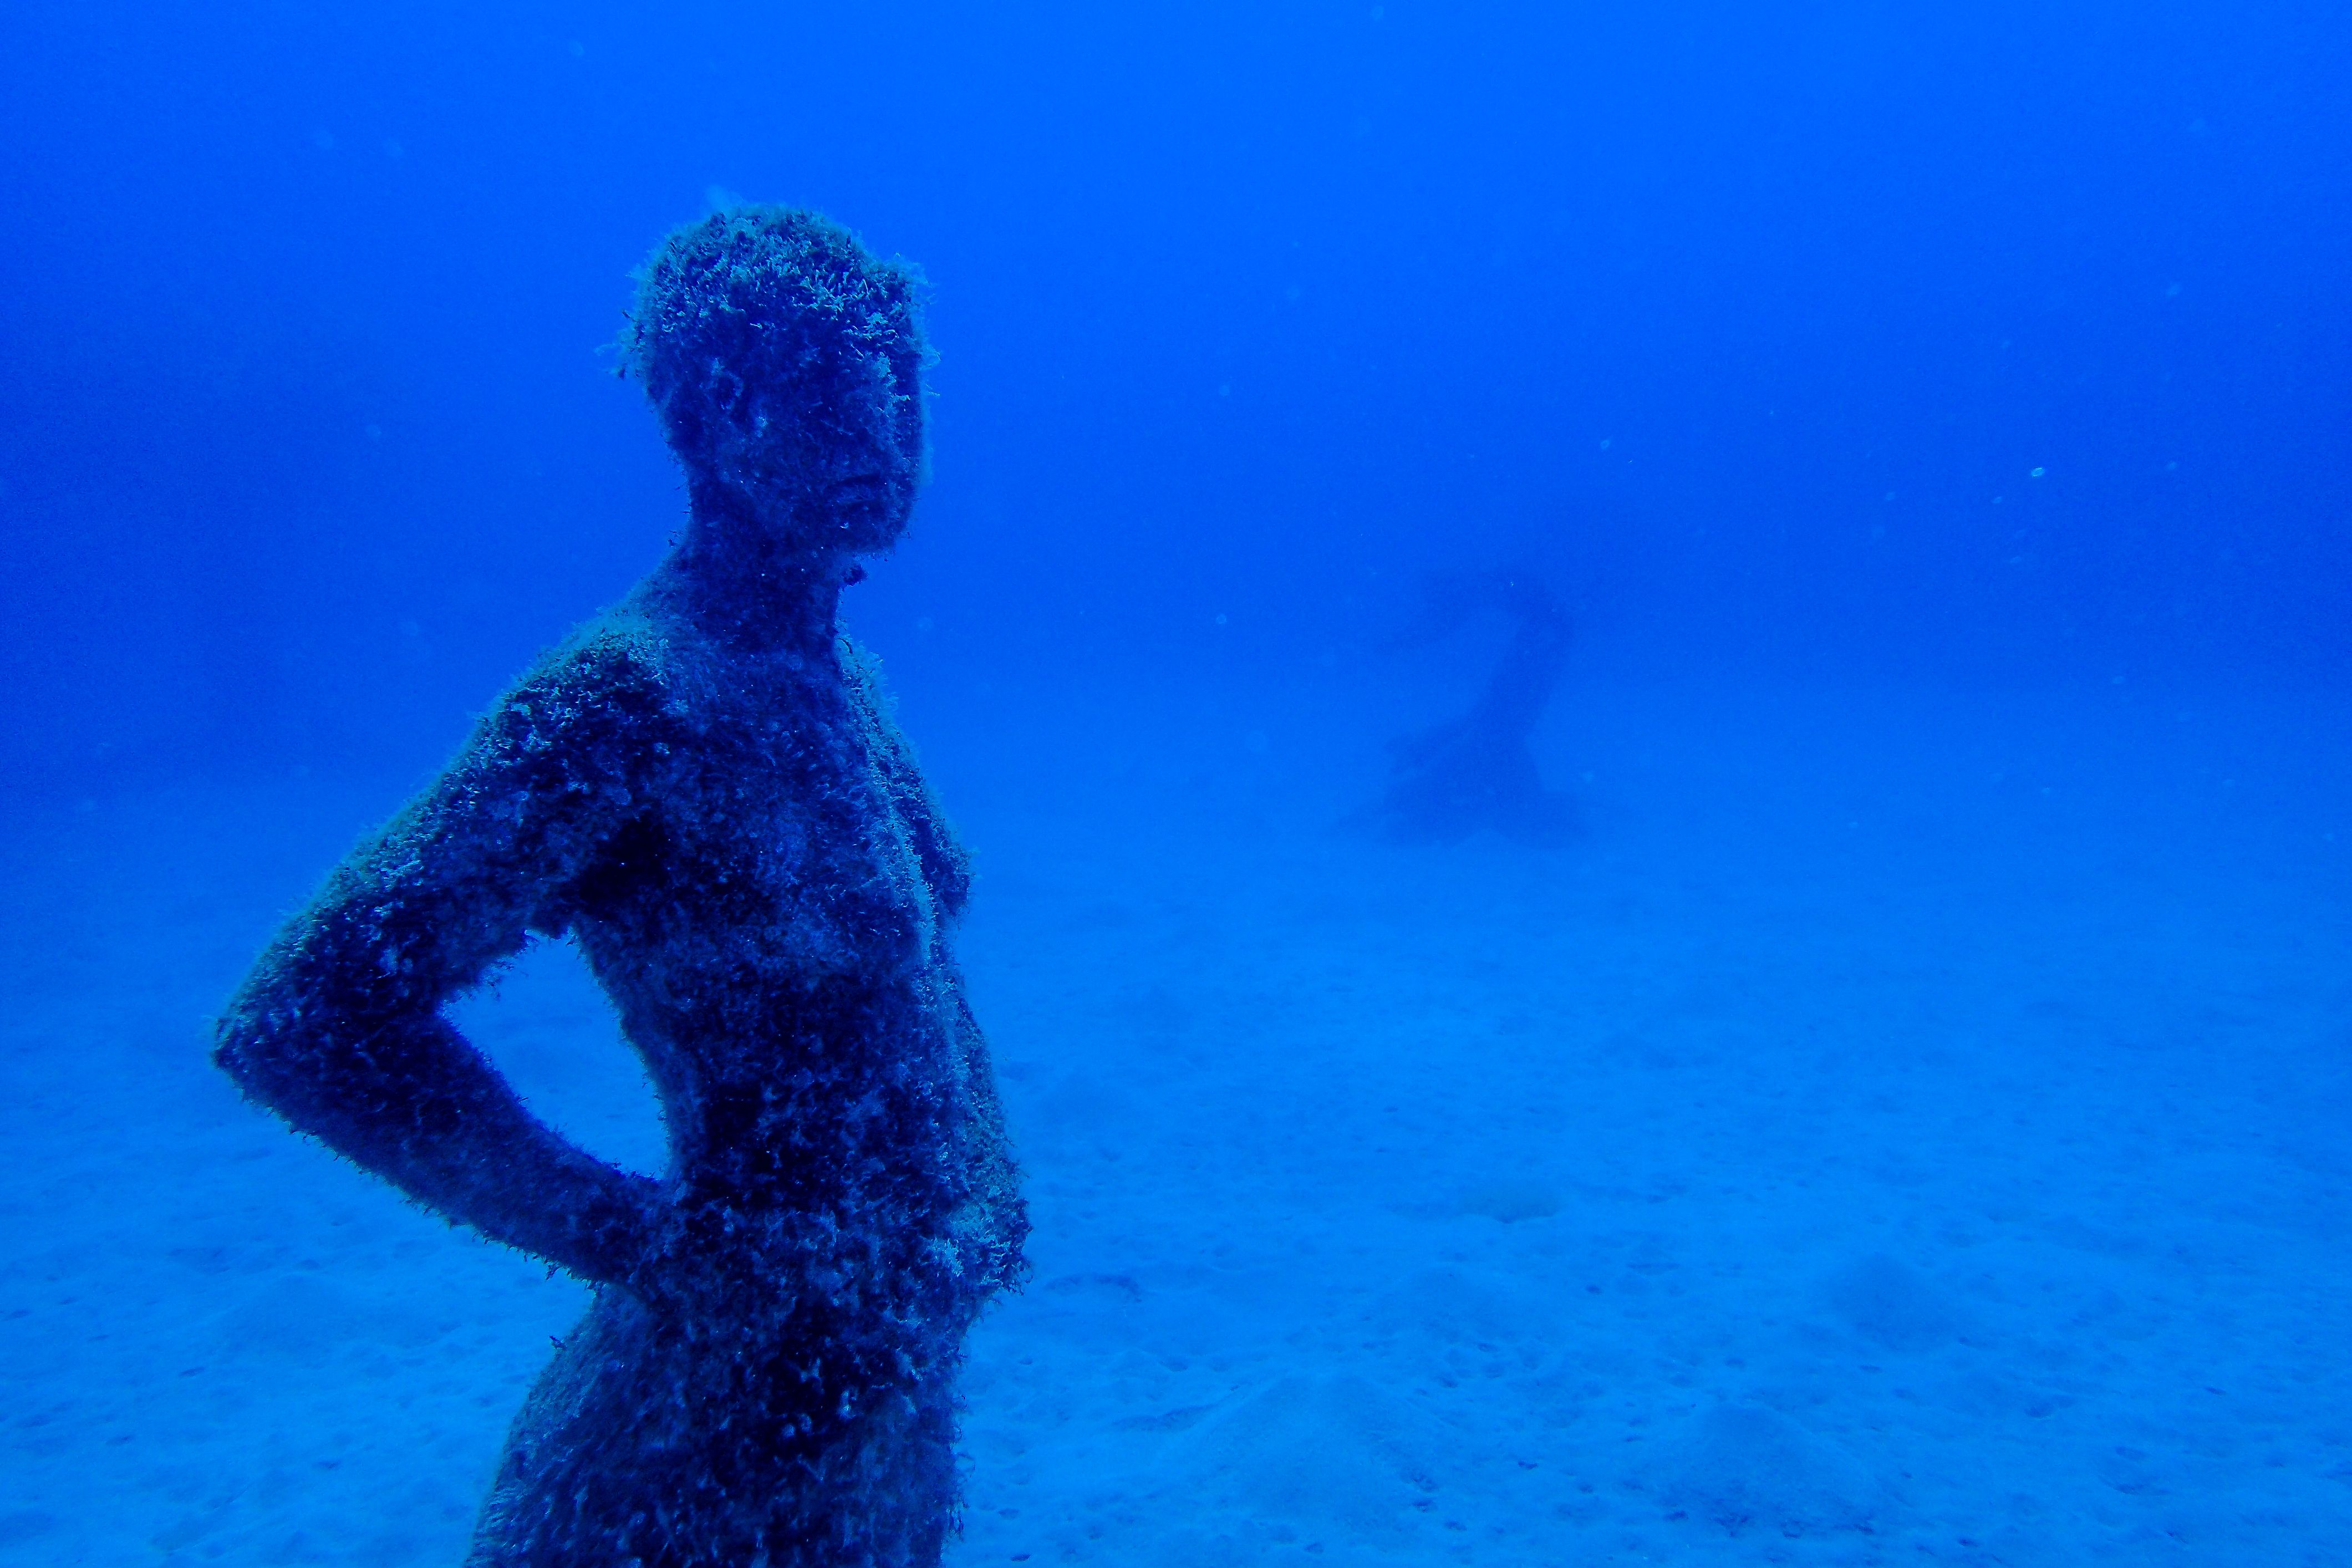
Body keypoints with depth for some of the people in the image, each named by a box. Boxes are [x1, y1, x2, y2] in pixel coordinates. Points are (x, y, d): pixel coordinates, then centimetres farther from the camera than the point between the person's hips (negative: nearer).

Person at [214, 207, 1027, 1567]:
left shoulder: (837, 671, 1)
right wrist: (622, 1229, -17)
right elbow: (300, 1018, -24)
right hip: (760, 1387, -7)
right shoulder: (625, 696, -23)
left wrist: (960, 1215, 9)